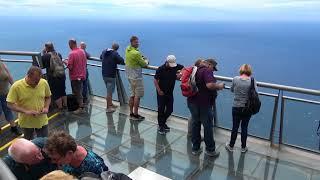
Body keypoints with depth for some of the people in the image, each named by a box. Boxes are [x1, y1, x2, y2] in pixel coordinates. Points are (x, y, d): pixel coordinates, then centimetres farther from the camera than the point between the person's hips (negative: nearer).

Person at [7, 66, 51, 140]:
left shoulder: (44, 83, -10)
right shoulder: (16, 86, -18)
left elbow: (48, 97, 6)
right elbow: (10, 104, -14)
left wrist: (46, 107, -12)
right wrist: (26, 111, -25)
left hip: (42, 121, 1)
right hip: (26, 122, -1)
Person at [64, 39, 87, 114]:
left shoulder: (72, 54, -19)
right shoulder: (82, 51, 2)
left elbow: (70, 67, -19)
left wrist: (66, 62, -1)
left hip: (75, 76, -7)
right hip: (82, 75, 7)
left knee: (77, 92, 2)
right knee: (80, 91, 17)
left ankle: (81, 108, 6)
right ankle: (81, 106, 24)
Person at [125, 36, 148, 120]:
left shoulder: (127, 49, 5)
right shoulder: (136, 53, -21)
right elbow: (144, 64, -11)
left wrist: (142, 60, 5)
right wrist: (146, 61, 10)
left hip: (130, 76, 9)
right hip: (136, 77, -9)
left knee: (133, 95, 15)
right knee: (138, 96, -1)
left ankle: (131, 113, 21)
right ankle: (135, 114, 4)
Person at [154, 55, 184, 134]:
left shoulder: (176, 66, -7)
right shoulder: (161, 69, -18)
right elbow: (155, 80, -11)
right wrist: (159, 90, -14)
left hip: (170, 92, 5)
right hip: (161, 93, -4)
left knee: (170, 110, 10)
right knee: (161, 109, 3)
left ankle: (163, 122, 34)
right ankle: (161, 126, 18)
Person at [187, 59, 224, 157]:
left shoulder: (196, 70, 13)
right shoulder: (207, 71, -14)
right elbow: (210, 85, -30)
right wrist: (219, 86, -11)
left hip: (192, 102, 8)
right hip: (203, 104, -8)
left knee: (195, 125, 15)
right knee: (208, 126, 6)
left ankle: (195, 148, 23)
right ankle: (210, 150, 19)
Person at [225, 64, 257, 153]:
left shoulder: (235, 79, -9)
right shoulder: (252, 81, -11)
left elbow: (232, 90, 7)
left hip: (236, 107, 0)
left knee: (235, 127, 13)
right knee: (244, 127, 14)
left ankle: (231, 146, 28)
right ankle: (243, 147, 29)